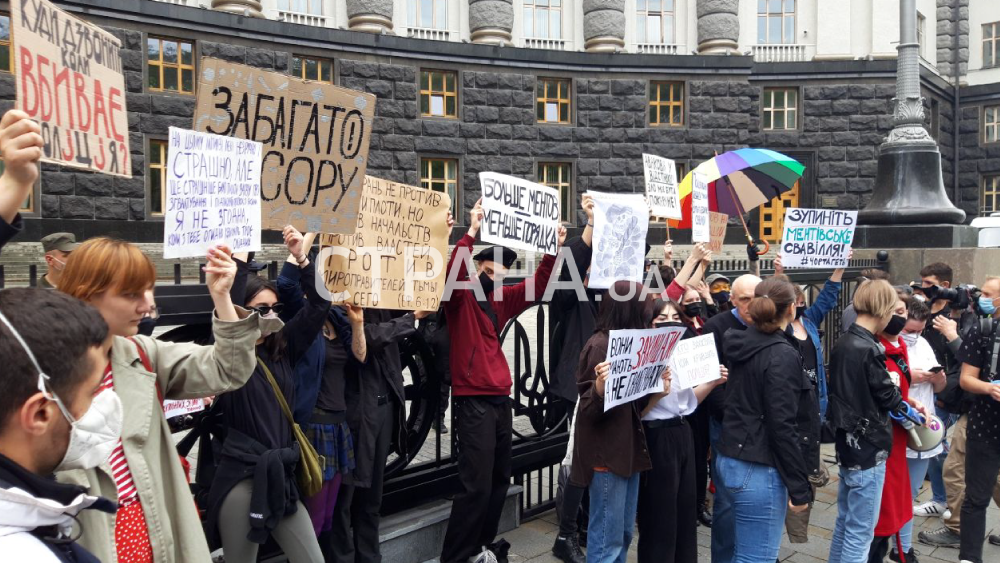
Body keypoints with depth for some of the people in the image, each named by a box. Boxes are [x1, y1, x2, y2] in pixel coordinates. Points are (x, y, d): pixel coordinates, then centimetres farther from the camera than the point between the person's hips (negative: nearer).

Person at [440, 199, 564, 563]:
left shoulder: (502, 299, 13)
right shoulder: (459, 297, -6)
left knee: (500, 480, 15)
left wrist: (553, 250, 0)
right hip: (473, 400, -8)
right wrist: (471, 233, -32)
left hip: (501, 399, 8)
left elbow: (536, 287, 10)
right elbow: (452, 273, -26)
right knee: (476, 485, -10)